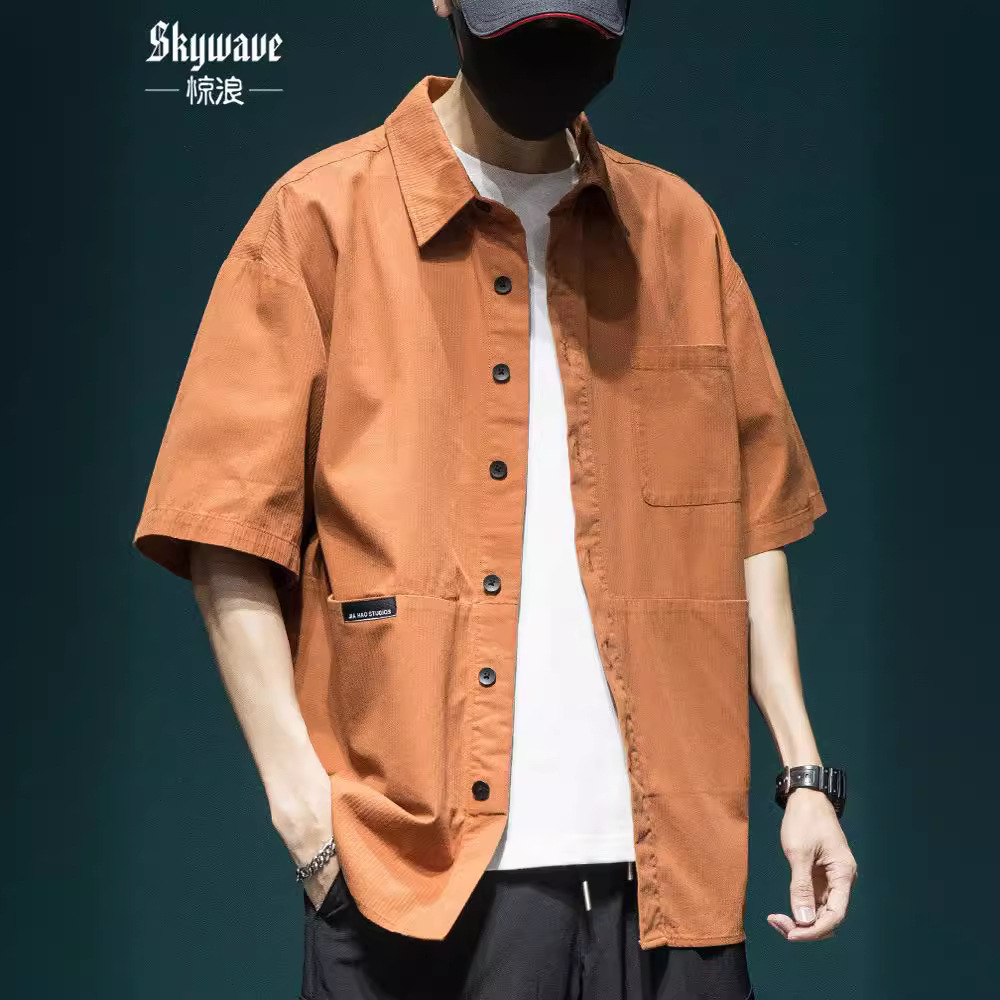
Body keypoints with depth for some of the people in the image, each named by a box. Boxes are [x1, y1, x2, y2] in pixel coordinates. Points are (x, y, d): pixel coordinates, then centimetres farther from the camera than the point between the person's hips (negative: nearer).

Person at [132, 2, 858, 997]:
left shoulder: (679, 229, 12)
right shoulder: (323, 215, 0)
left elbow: (750, 521, 13)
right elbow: (230, 544, -3)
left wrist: (802, 772, 6)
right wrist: (302, 805, -10)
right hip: (424, 872, -3)